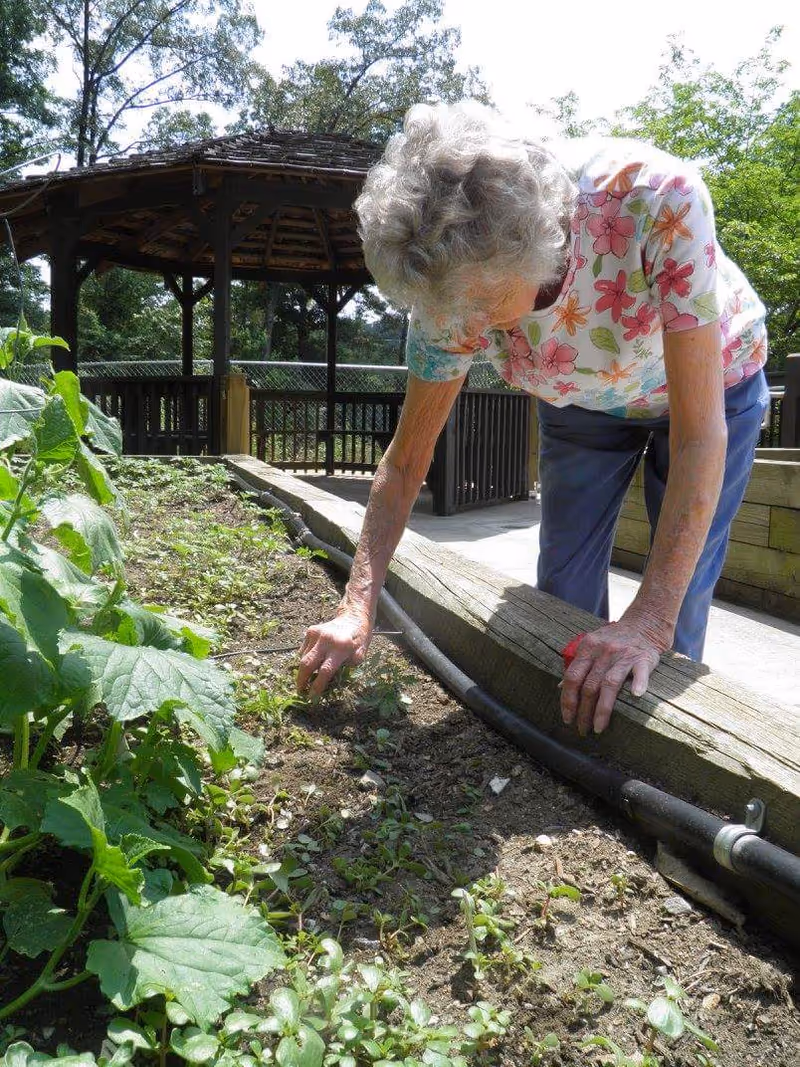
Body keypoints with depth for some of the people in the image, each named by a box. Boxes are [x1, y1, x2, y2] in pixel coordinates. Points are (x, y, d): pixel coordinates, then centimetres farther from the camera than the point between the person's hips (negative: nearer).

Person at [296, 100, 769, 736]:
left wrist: (651, 620, -44)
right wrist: (358, 609, -27)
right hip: (580, 400, 3)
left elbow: (699, 435, -40)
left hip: (708, 383, -2)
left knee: (681, 609, -4)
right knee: (563, 598, 3)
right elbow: (405, 464, -19)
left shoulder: (658, 200, -43)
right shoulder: (453, 290, -30)